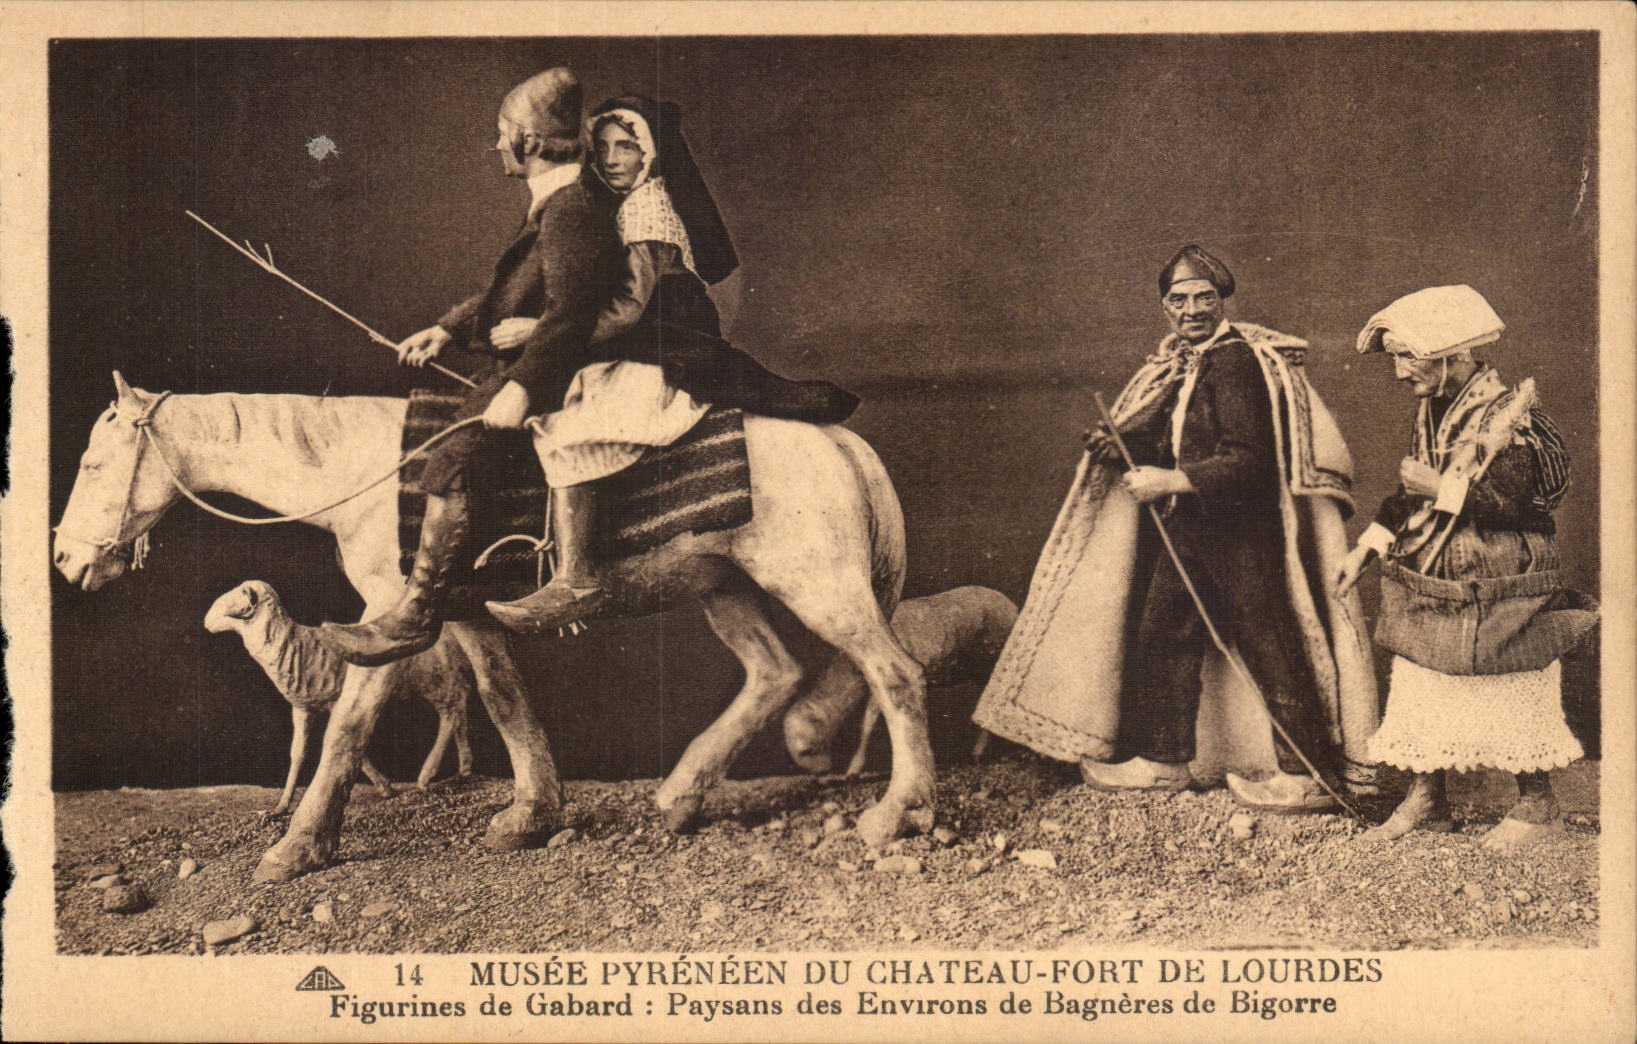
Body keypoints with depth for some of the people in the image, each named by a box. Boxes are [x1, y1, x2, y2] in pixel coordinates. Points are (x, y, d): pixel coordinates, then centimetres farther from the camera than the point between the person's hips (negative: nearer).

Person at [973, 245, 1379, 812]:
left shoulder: (1237, 363, -15)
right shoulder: (1177, 366, 13)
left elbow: (1249, 461, -22)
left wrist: (1172, 480, -24)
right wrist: (1121, 445, 1)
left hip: (1240, 533, -9)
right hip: (1186, 530, 10)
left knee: (1266, 643, -6)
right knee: (1161, 632, 14)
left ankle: (1308, 773, 0)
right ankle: (1163, 756, 27)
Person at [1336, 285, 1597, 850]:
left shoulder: (1509, 415, -17)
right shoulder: (1432, 412, 8)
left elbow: (1511, 502, -25)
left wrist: (1440, 488, -20)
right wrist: (1366, 548, 13)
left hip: (1500, 589, -8)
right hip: (1430, 582, 8)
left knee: (1512, 696, 2)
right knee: (1419, 687, 8)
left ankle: (1538, 805, 18)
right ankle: (1426, 799, 20)